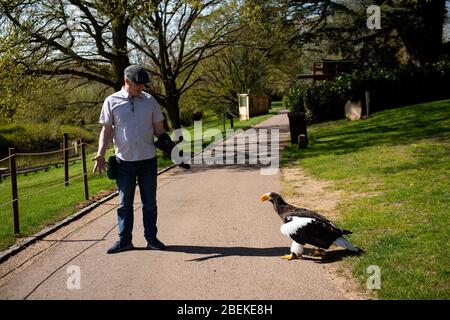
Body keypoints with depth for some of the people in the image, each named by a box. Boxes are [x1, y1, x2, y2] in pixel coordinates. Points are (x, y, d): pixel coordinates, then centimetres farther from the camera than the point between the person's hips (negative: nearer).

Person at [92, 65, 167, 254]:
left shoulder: (149, 100, 4)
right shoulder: (112, 102, -1)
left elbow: (159, 129, 9)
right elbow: (106, 130, 0)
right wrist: (100, 154, -10)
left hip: (148, 160, 2)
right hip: (125, 161, -1)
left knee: (149, 202, 9)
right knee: (124, 203, 7)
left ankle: (151, 238, 19)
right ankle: (124, 240, 15)